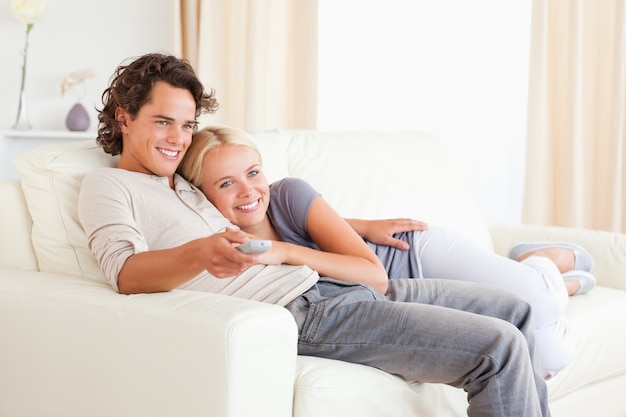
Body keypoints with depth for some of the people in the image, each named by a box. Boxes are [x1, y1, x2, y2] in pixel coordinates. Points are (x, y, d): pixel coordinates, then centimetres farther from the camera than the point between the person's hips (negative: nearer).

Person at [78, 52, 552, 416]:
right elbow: (126, 272, -17)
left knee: (514, 311, 12)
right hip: (299, 313, -10)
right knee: (499, 348, -17)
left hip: (326, 285, 10)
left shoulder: (187, 185, 26)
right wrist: (200, 253, -38)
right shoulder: (106, 186, 1)